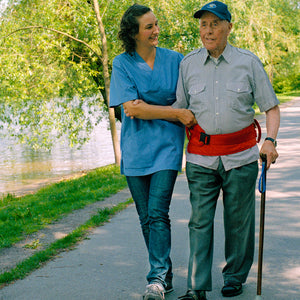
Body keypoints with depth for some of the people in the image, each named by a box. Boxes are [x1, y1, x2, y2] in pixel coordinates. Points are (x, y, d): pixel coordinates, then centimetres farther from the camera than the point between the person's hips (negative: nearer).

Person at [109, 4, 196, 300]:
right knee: (146, 217, 8)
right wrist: (177, 113, -15)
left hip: (166, 146, -1)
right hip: (135, 149, 1)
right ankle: (165, 274, 23)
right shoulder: (122, 64, -2)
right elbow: (130, 107, -12)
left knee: (157, 213, -13)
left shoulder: (174, 59, 3)